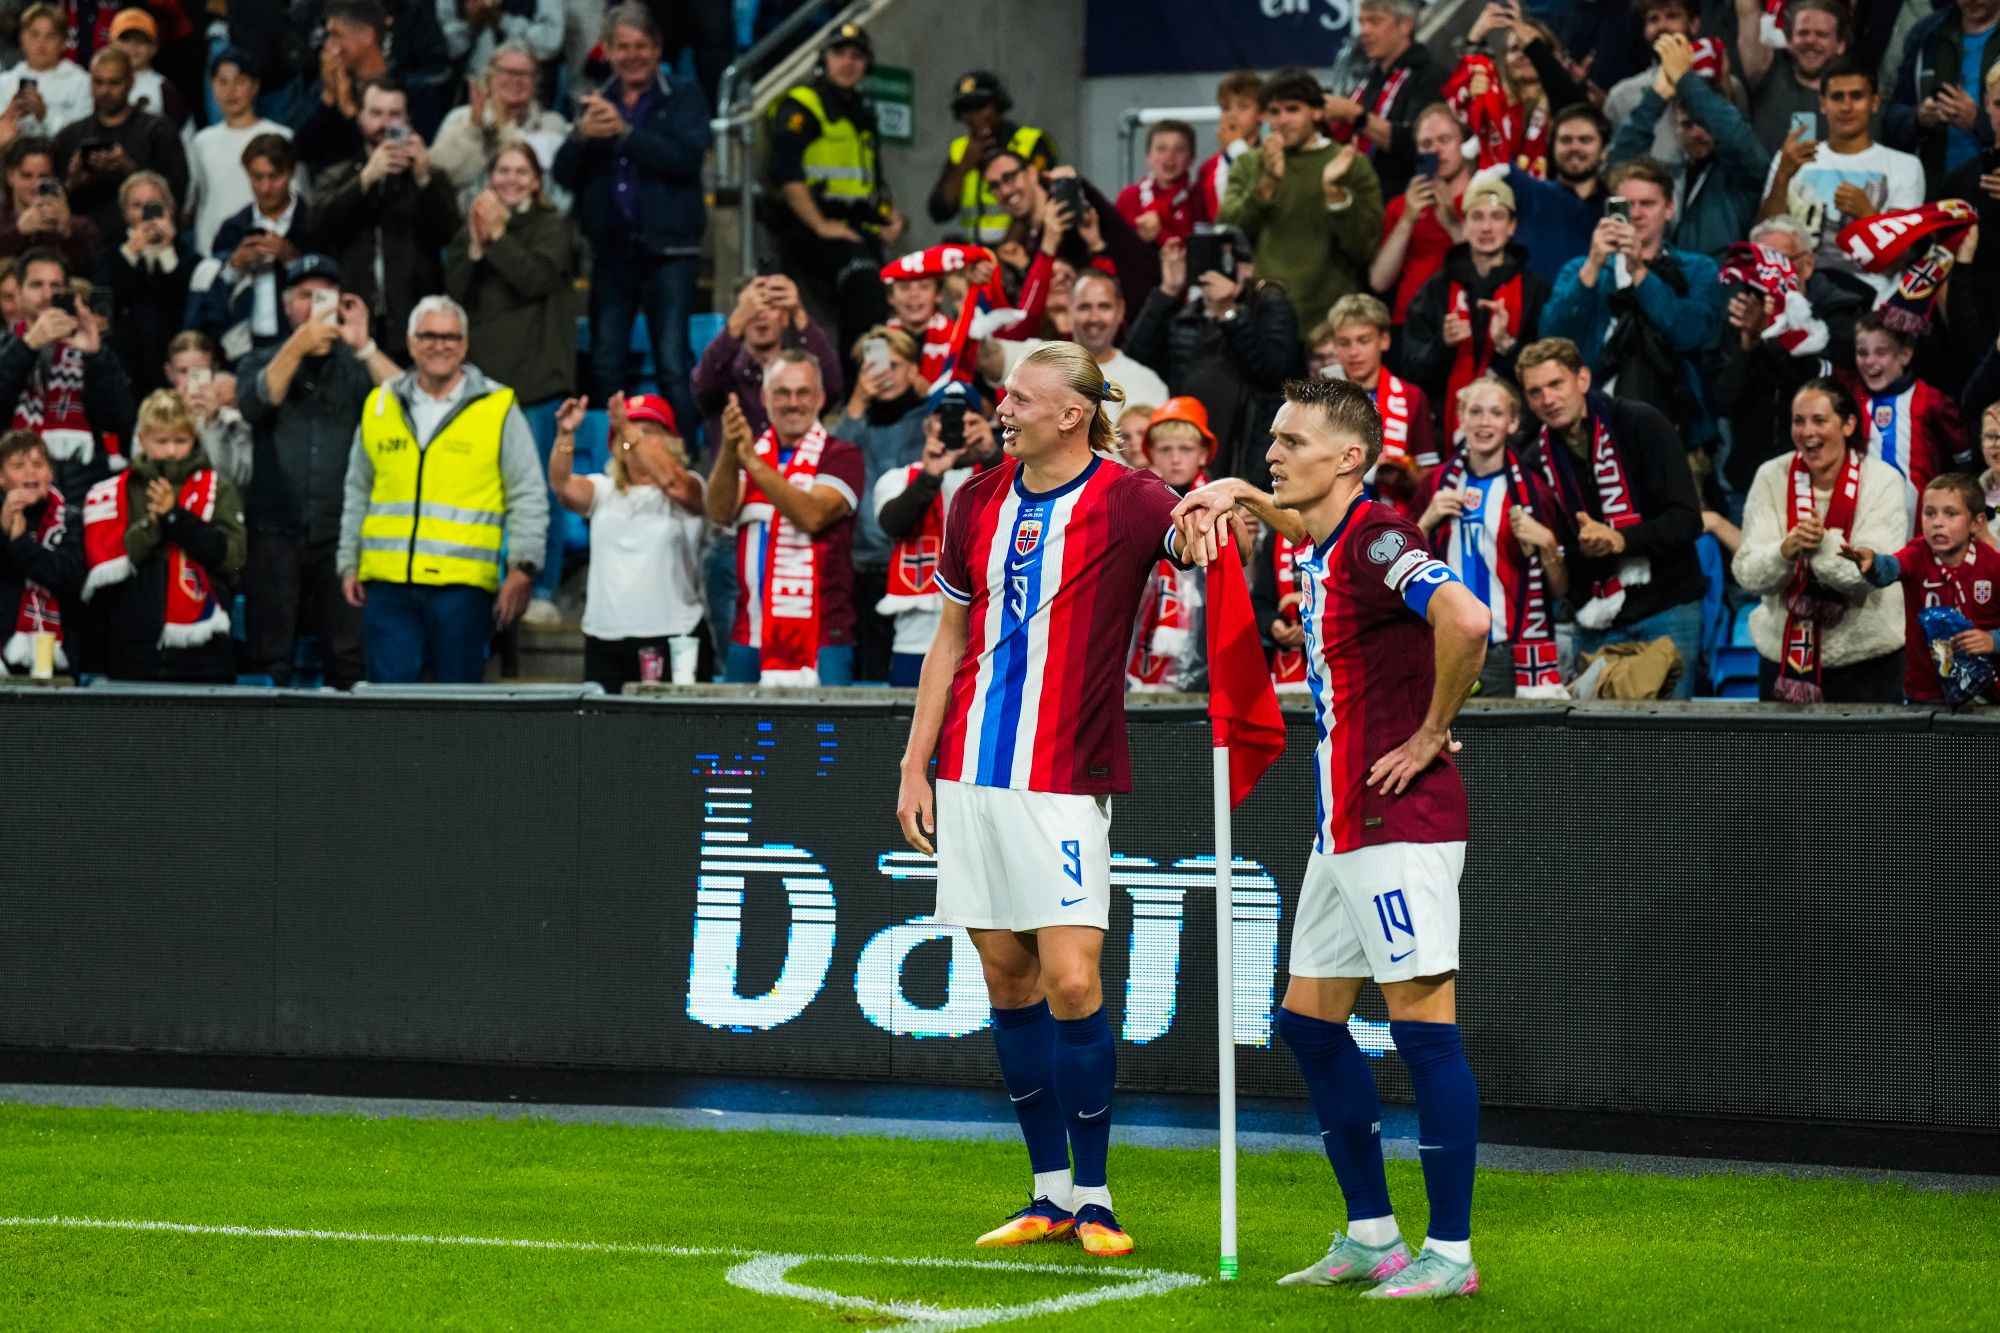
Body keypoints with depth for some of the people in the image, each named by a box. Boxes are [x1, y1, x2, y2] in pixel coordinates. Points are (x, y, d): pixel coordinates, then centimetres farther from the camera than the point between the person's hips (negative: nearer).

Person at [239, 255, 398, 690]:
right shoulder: (263, 362, 15)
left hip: (343, 534, 0)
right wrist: (299, 345, -16)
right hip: (276, 534, 0)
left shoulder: (357, 365, 12)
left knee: (350, 662, -6)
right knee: (268, 660, -2)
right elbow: (255, 402, -7)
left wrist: (364, 346, -14)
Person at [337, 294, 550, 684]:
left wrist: (523, 569, -5)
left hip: (463, 583, -3)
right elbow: (357, 495, 22)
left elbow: (528, 496, 3)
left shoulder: (498, 409, 4)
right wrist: (349, 564, 16)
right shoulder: (379, 406, 13)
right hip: (387, 582, 3)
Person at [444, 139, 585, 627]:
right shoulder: (469, 231, 15)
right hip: (482, 373, 4)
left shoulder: (553, 228, 3)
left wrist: (497, 235, -10)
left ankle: (542, 593, -2)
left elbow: (536, 277, -13)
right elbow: (454, 294, 5)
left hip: (536, 375, -4)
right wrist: (475, 248, -7)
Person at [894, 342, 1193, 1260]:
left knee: (1071, 983, -12)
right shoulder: (978, 503, 10)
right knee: (1007, 979, 6)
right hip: (972, 772, 5)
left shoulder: (1126, 502, -6)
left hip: (1064, 780, -5)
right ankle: (1050, 1192, 15)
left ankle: (1093, 1197, 0)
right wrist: (914, 764, 14)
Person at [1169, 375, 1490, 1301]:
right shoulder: (1327, 543, 12)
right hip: (1344, 826, 10)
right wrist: (1237, 496, 22)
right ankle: (1370, 1235, 20)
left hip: (1401, 821, -10)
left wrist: (1431, 734, -22)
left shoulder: (1376, 537, -16)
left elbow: (1466, 619, -34)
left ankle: (1450, 1251, -3)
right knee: (1310, 1022, 13)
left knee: (1424, 1026, -7)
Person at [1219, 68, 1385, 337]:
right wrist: (1267, 184, -13)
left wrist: (1334, 192, -16)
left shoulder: (1352, 166, 4)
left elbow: (1364, 249, -3)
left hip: (1328, 320, -2)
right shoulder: (1249, 165, 12)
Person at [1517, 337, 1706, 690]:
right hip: (1595, 623, 4)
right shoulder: (1541, 457, 7)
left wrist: (1620, 540, -26)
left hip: (1665, 608, -4)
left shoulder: (1640, 425, -7)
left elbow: (1686, 520, -12)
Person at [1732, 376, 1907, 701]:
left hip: (1866, 658, -2)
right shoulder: (1772, 478, -2)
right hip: (1783, 655, 2)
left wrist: (1823, 544, -34)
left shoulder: (1882, 480, -7)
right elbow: (1747, 574, -9)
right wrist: (1786, 551, -29)